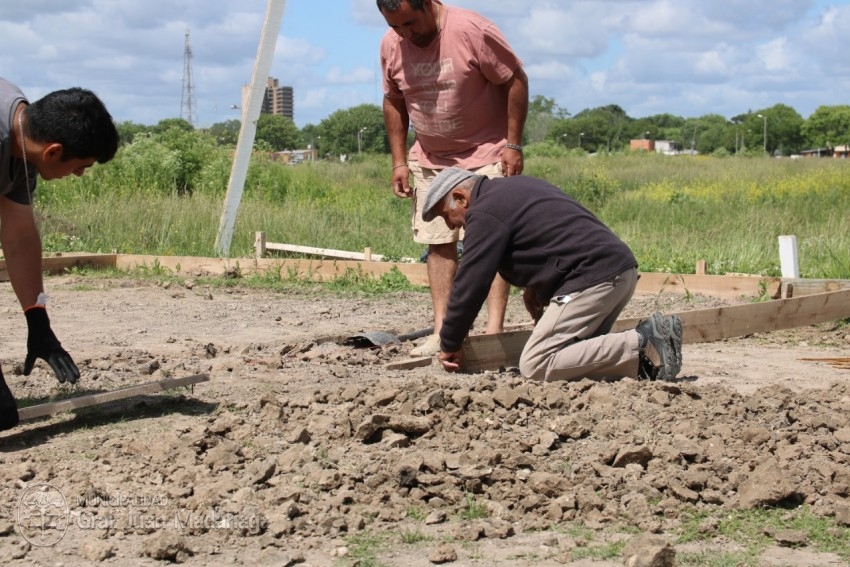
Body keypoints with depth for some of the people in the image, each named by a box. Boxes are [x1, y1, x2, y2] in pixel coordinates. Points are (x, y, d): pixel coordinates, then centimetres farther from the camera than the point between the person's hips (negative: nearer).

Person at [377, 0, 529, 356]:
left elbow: (516, 81, -13)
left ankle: (494, 332, -10)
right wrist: (399, 160, 5)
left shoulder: (472, 30, -20)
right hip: (430, 160, 5)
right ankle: (440, 333, 2)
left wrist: (513, 144, -15)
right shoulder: (391, 46, -4)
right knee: (438, 243, 1)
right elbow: (393, 102, 10)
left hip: (486, 155, -5)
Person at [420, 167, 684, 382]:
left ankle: (642, 348, -18)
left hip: (593, 278, -10)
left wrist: (450, 345, 6)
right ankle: (650, 339, -1)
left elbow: (468, 285, -5)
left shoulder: (486, 213, -4)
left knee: (534, 366, -12)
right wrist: (535, 287, 20)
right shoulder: (515, 187, 26)